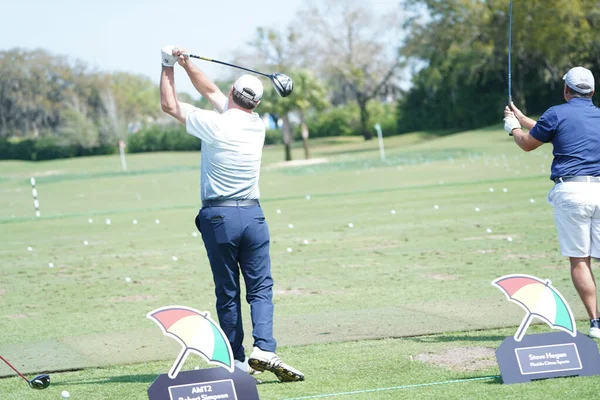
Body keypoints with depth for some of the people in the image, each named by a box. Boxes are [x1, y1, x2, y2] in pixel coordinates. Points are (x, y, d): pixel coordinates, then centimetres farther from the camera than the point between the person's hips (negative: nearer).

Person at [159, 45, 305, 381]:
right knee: (261, 287, 1)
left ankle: (238, 360, 5)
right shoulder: (257, 124, 6)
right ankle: (264, 349, -18)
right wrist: (187, 64, 10)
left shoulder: (215, 125, -8)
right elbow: (211, 91, 16)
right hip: (252, 215, 2)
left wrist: (170, 66, 12)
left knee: (228, 293, 4)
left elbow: (170, 105, 5)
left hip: (218, 217, -2)